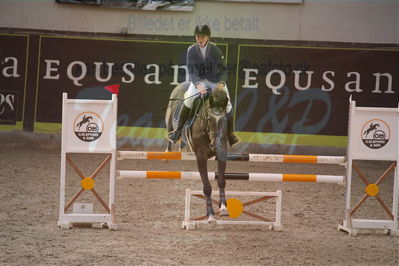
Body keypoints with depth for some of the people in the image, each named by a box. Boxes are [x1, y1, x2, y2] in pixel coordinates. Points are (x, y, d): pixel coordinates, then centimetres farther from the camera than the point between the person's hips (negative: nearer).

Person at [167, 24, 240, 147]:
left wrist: (221, 83, -26)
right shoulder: (191, 50, -11)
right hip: (199, 80, 0)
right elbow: (191, 71, -12)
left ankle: (230, 134, 11)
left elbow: (223, 69, -8)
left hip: (216, 80, 0)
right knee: (188, 101, -21)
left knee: (227, 104, -9)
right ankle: (178, 131, -10)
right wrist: (198, 85, -29)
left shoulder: (215, 49, -13)